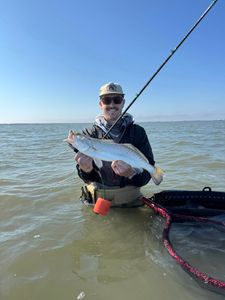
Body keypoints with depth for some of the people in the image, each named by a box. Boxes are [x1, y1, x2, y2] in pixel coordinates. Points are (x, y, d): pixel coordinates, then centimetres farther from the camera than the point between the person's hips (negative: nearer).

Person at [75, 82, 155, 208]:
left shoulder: (138, 132, 0)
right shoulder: (90, 133, 1)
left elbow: (148, 168, -7)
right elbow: (88, 178, -2)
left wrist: (131, 173, -28)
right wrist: (86, 170, -25)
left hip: (130, 201, 0)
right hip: (96, 202, 1)